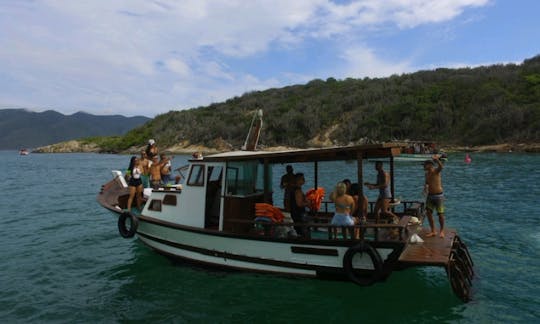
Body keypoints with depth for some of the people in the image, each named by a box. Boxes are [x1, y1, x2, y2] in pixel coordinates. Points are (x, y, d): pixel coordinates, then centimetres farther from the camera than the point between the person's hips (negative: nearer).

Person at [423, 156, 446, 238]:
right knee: (428, 213, 5)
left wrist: (437, 160, -54)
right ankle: (433, 231, 16)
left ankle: (442, 231, 18)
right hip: (430, 195, 7)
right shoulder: (427, 174, 8)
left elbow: (441, 167, -35)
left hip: (438, 196, -7)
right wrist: (425, 187, 4)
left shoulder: (436, 171, -12)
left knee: (440, 214, -1)